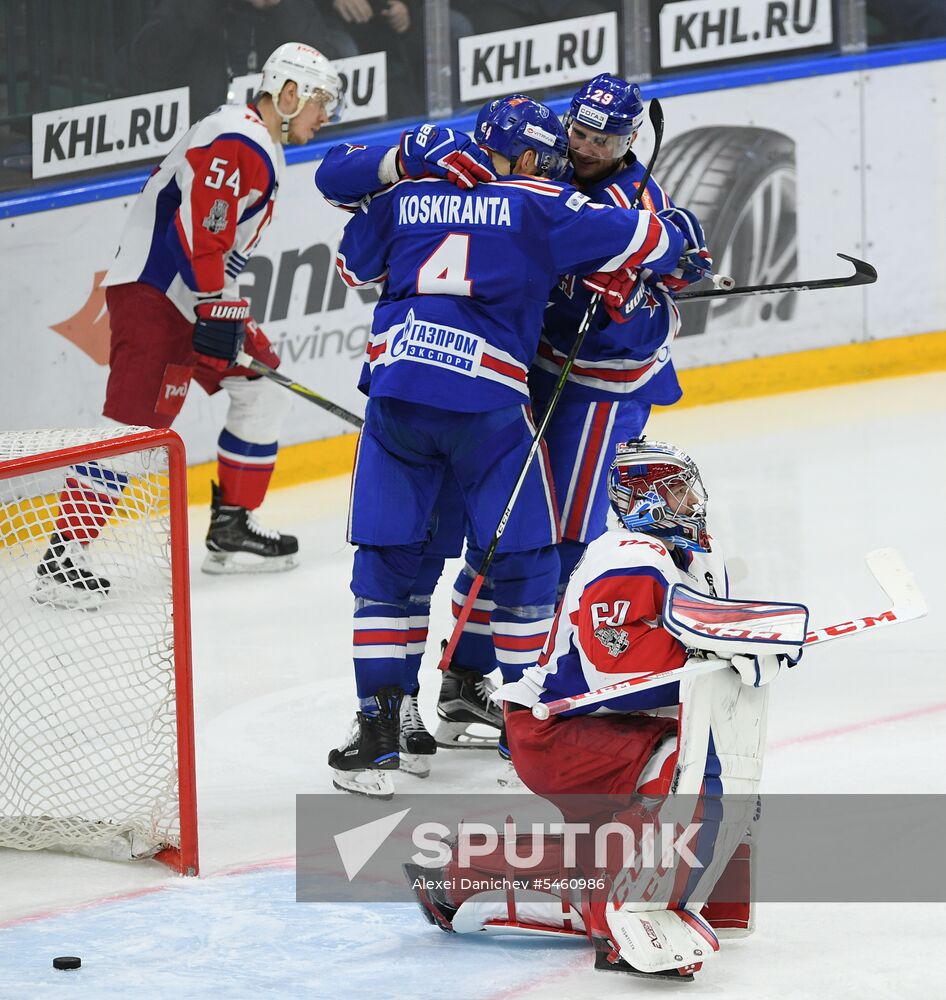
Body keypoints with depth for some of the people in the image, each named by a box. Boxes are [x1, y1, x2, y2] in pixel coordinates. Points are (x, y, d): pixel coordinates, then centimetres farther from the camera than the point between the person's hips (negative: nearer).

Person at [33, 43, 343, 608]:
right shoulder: (238, 144, -15)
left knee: (262, 392, 14)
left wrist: (242, 324, 23)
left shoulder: (264, 153, 19)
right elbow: (200, 229, -25)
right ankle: (63, 556, -20)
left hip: (196, 300, 11)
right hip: (153, 298, -11)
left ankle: (232, 529, 20)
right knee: (135, 423, -17)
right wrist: (216, 314, -24)